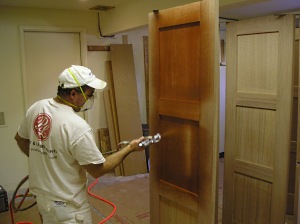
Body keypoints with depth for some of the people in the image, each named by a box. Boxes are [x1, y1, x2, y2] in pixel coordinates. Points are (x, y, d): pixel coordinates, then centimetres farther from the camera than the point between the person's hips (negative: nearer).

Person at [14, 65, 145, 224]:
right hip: (66, 204, -7)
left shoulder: (36, 108, -6)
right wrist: (130, 148, -12)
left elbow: (20, 138, 11)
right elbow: (97, 170, -20)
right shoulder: (78, 127, -29)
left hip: (41, 193, 7)